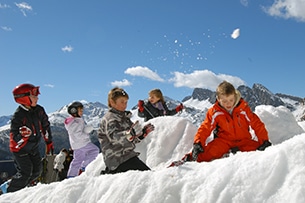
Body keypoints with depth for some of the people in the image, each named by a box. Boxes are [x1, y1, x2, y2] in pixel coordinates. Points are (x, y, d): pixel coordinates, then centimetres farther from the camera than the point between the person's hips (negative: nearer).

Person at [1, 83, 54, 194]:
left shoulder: (39, 110, -6)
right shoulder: (18, 116, -25)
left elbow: (45, 126, 8)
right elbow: (14, 137, -23)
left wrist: (49, 142, 10)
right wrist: (22, 135, -44)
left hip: (33, 147, 7)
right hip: (20, 149, -7)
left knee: (37, 171, 8)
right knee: (25, 173, -9)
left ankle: (18, 187, 27)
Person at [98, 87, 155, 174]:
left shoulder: (123, 117, 20)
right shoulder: (109, 118, -8)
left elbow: (132, 140, 22)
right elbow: (114, 137, -28)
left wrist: (143, 132, 5)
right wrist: (130, 133, -44)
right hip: (119, 159, -9)